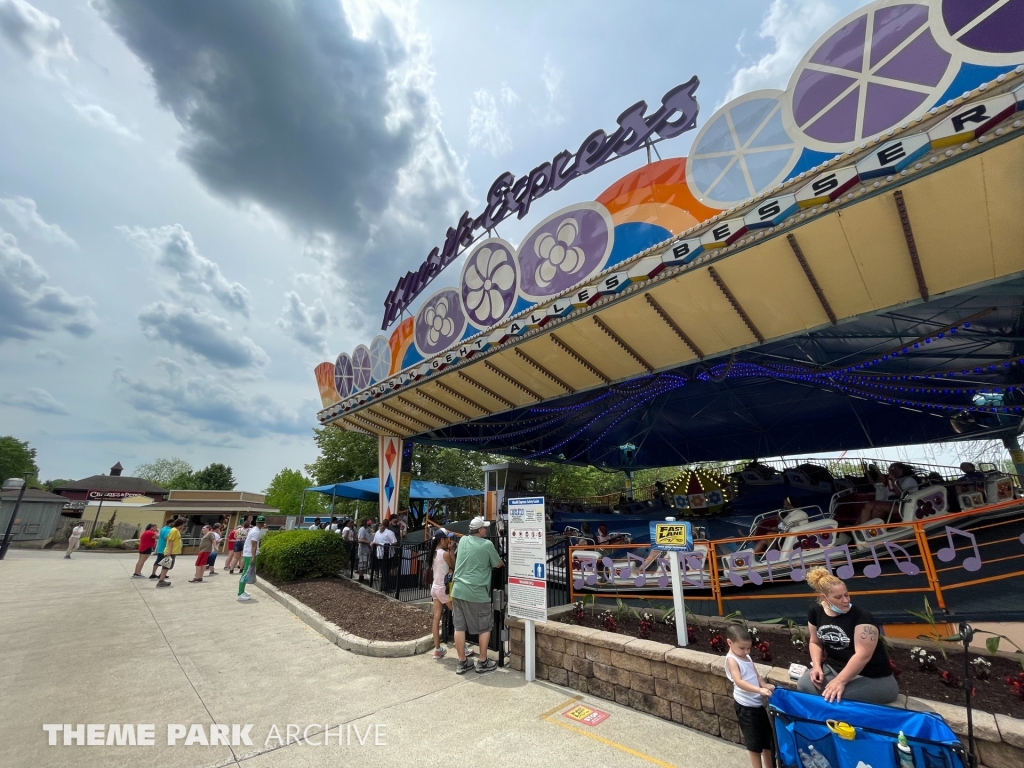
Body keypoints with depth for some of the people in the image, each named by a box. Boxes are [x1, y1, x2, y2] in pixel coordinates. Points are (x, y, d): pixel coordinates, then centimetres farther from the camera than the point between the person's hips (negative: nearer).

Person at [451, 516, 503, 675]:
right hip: (477, 593, -5)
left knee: (459, 627, 11)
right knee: (485, 628, 11)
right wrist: (503, 563, 26)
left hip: (458, 590, 5)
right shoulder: (487, 544, -9)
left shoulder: (463, 540, 7)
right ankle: (483, 663, 18)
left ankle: (462, 663, 20)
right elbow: (498, 564, 4)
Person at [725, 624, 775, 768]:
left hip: (757, 702, 8)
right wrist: (759, 690, -35)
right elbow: (739, 682, -28)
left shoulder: (747, 657, 7)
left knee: (767, 733, 21)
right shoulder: (731, 660, -20)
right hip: (745, 705, -8)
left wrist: (765, 685, -9)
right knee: (754, 739, 6)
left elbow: (756, 675, 10)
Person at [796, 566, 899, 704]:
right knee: (803, 685, -19)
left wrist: (840, 681, -28)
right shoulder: (815, 611, -2)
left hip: (870, 677, -5)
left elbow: (863, 655, -24)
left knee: (837, 698, -30)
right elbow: (815, 642, 11)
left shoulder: (861, 616, -19)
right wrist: (817, 666, -7)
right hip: (832, 667, 5)